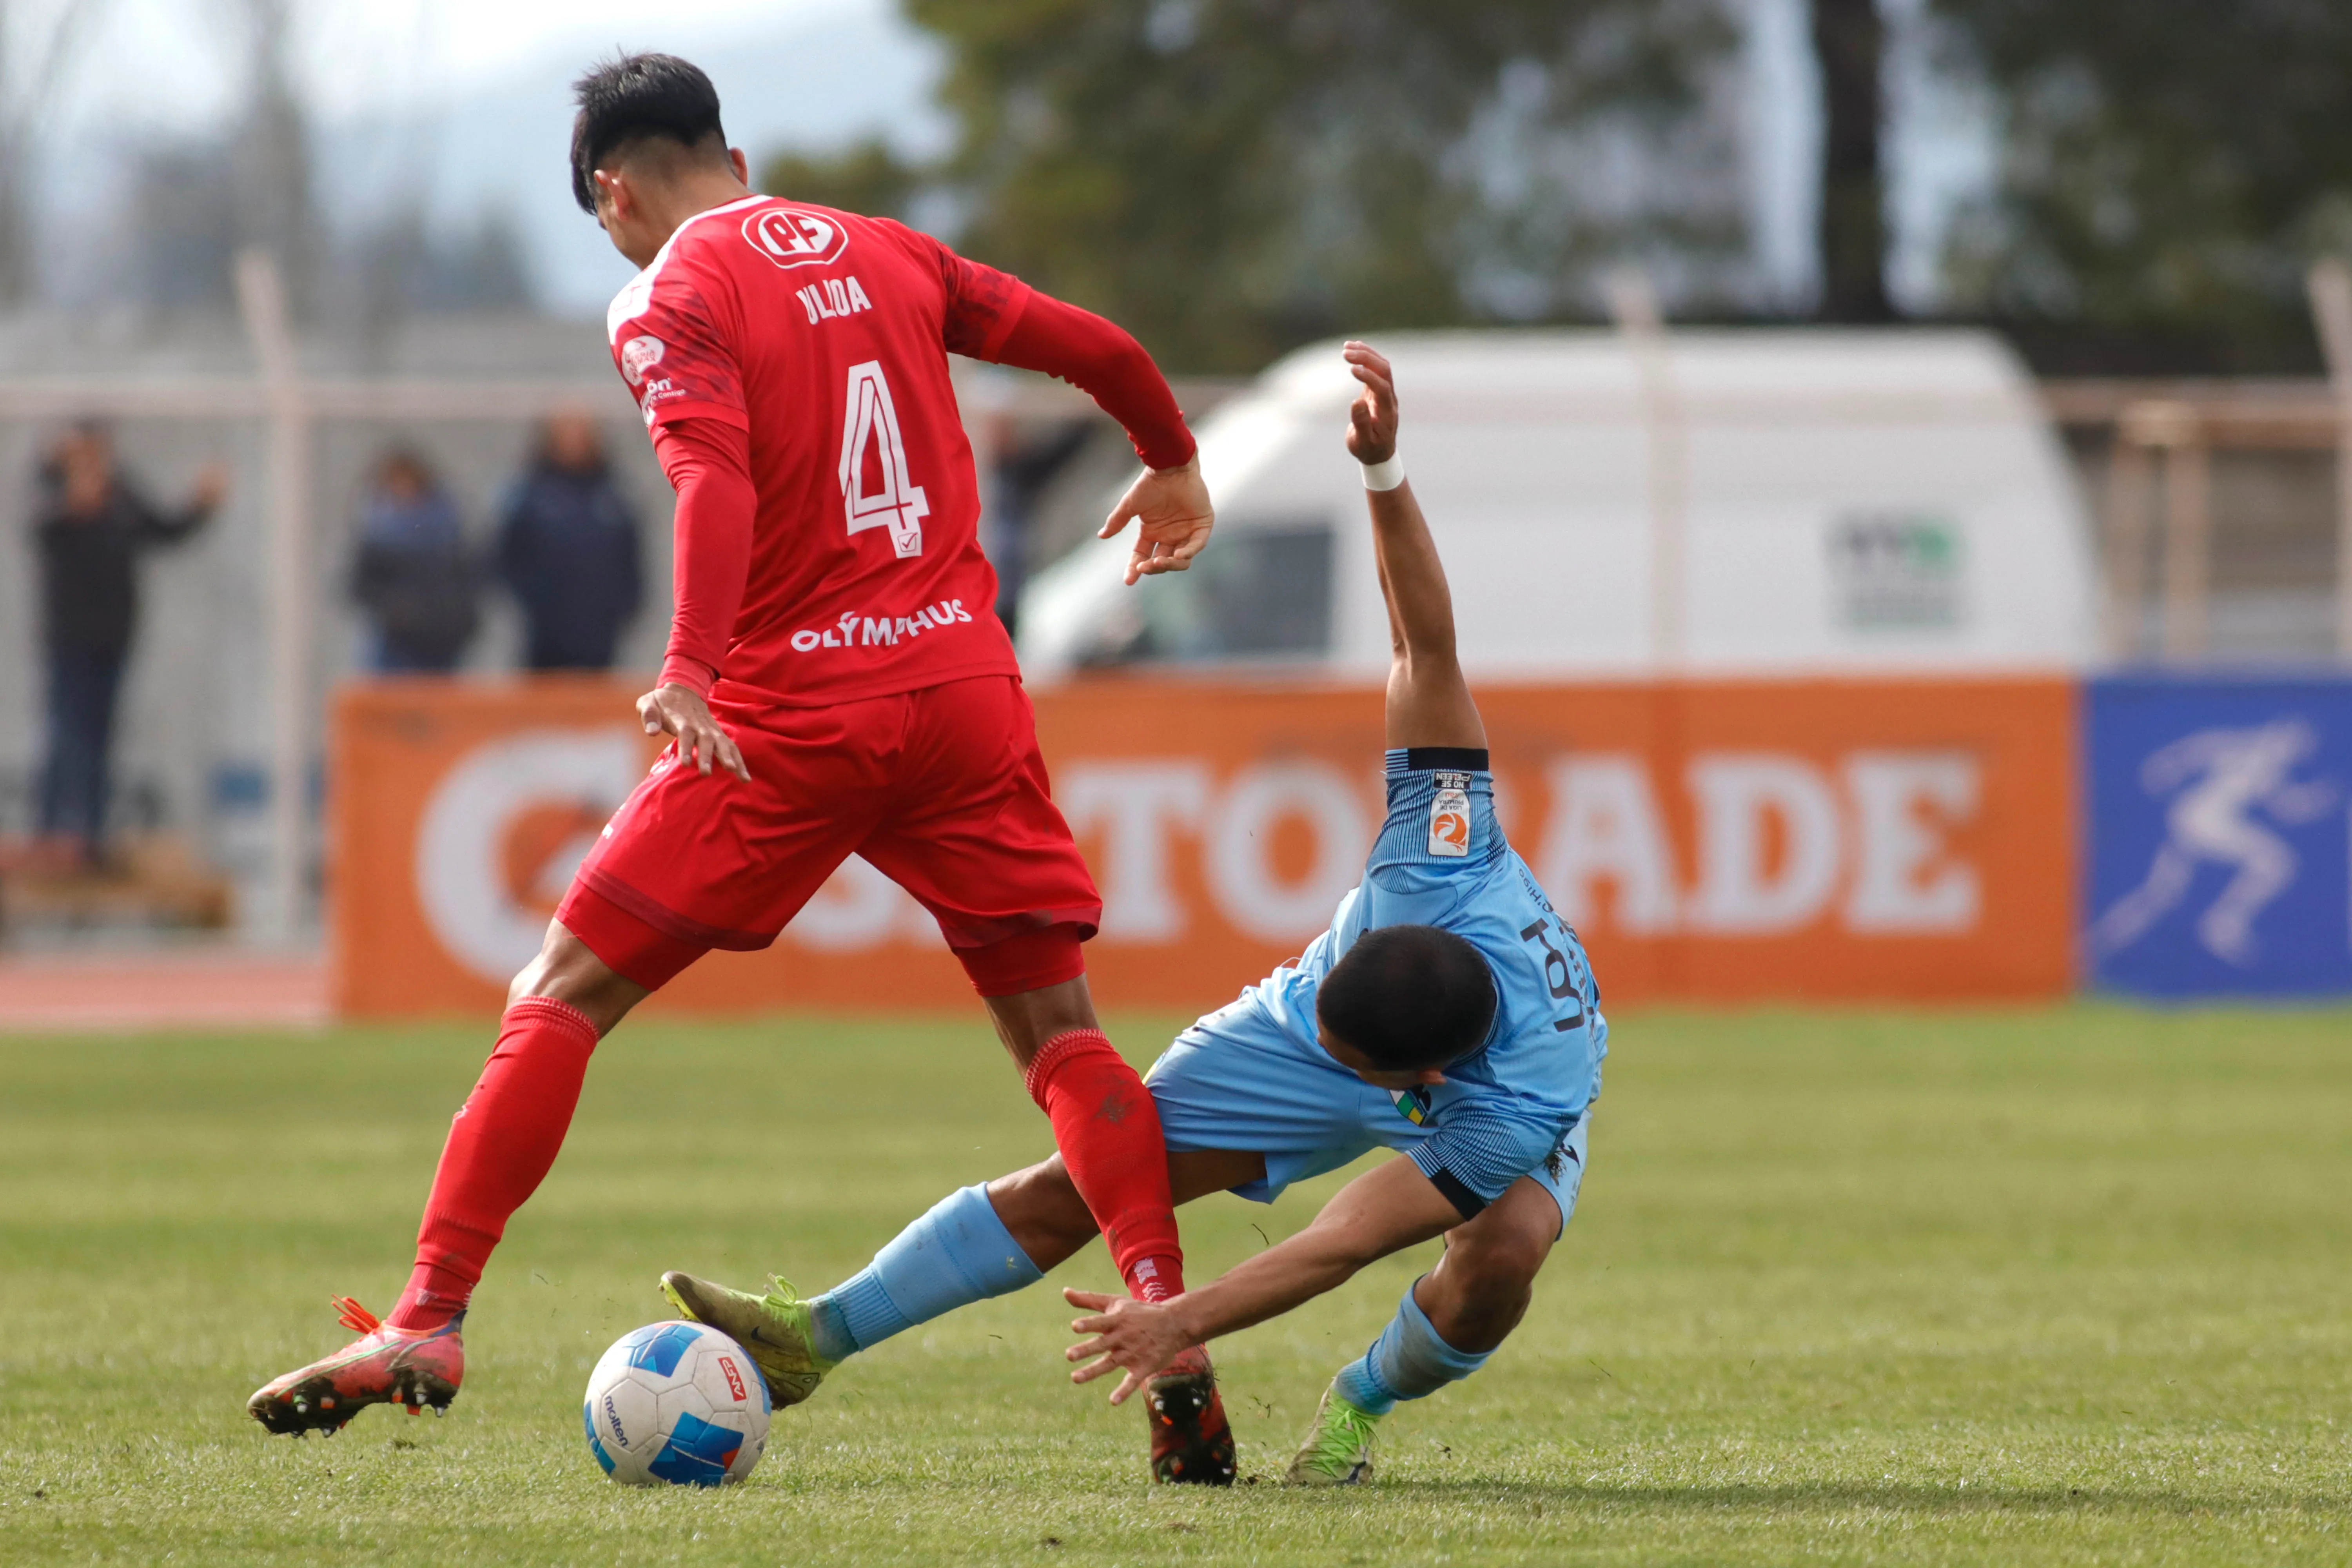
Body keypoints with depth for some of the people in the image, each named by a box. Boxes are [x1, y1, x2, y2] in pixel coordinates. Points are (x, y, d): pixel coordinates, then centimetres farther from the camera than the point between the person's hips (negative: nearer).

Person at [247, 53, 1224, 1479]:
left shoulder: (666, 304, -3)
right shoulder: (887, 253, 14)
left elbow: (716, 480, -21)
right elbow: (1097, 347, 18)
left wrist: (693, 671, -33)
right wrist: (1174, 465, 37)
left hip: (792, 717, -4)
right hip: (966, 686, 4)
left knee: (561, 998, 3)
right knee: (1060, 1032, 10)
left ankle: (428, 1329, -3)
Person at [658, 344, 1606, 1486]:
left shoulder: (1511, 1119, -46)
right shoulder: (1447, 860, -40)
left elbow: (1344, 1246, -40)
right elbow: (1427, 647, -44)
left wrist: (1184, 1323, -44)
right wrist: (1385, 470, -56)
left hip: (1499, 1093, -3)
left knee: (1502, 1252, -37)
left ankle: (1366, 1402, -2)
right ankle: (817, 1337, 3)